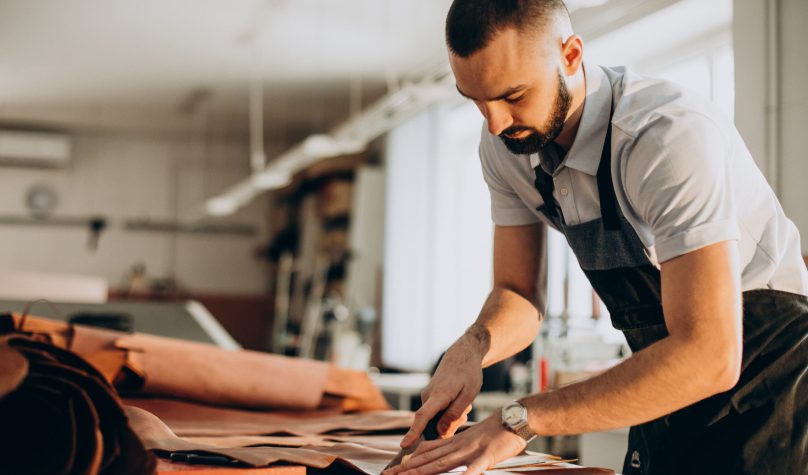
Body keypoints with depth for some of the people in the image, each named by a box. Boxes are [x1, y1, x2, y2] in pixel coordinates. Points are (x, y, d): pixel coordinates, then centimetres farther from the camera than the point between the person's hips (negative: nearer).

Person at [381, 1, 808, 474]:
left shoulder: (673, 136, -32)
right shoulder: (504, 145, -9)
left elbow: (708, 356, -37)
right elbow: (517, 293, -1)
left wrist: (521, 418, -36)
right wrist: (472, 347, -24)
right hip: (667, 379, 6)